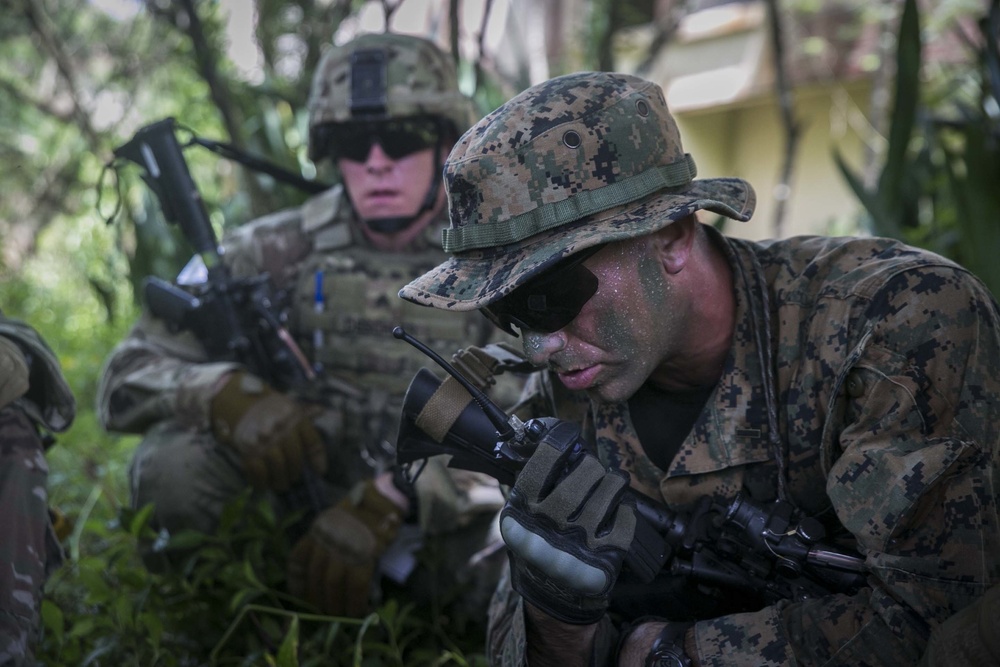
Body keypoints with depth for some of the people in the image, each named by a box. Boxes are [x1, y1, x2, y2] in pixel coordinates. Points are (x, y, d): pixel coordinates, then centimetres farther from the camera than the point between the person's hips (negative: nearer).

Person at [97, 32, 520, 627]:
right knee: (172, 461, -25)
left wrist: (388, 501, -34)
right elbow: (127, 380, -6)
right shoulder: (277, 254, -4)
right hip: (310, 502, 2)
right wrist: (227, 393, -30)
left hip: (457, 513, -1)